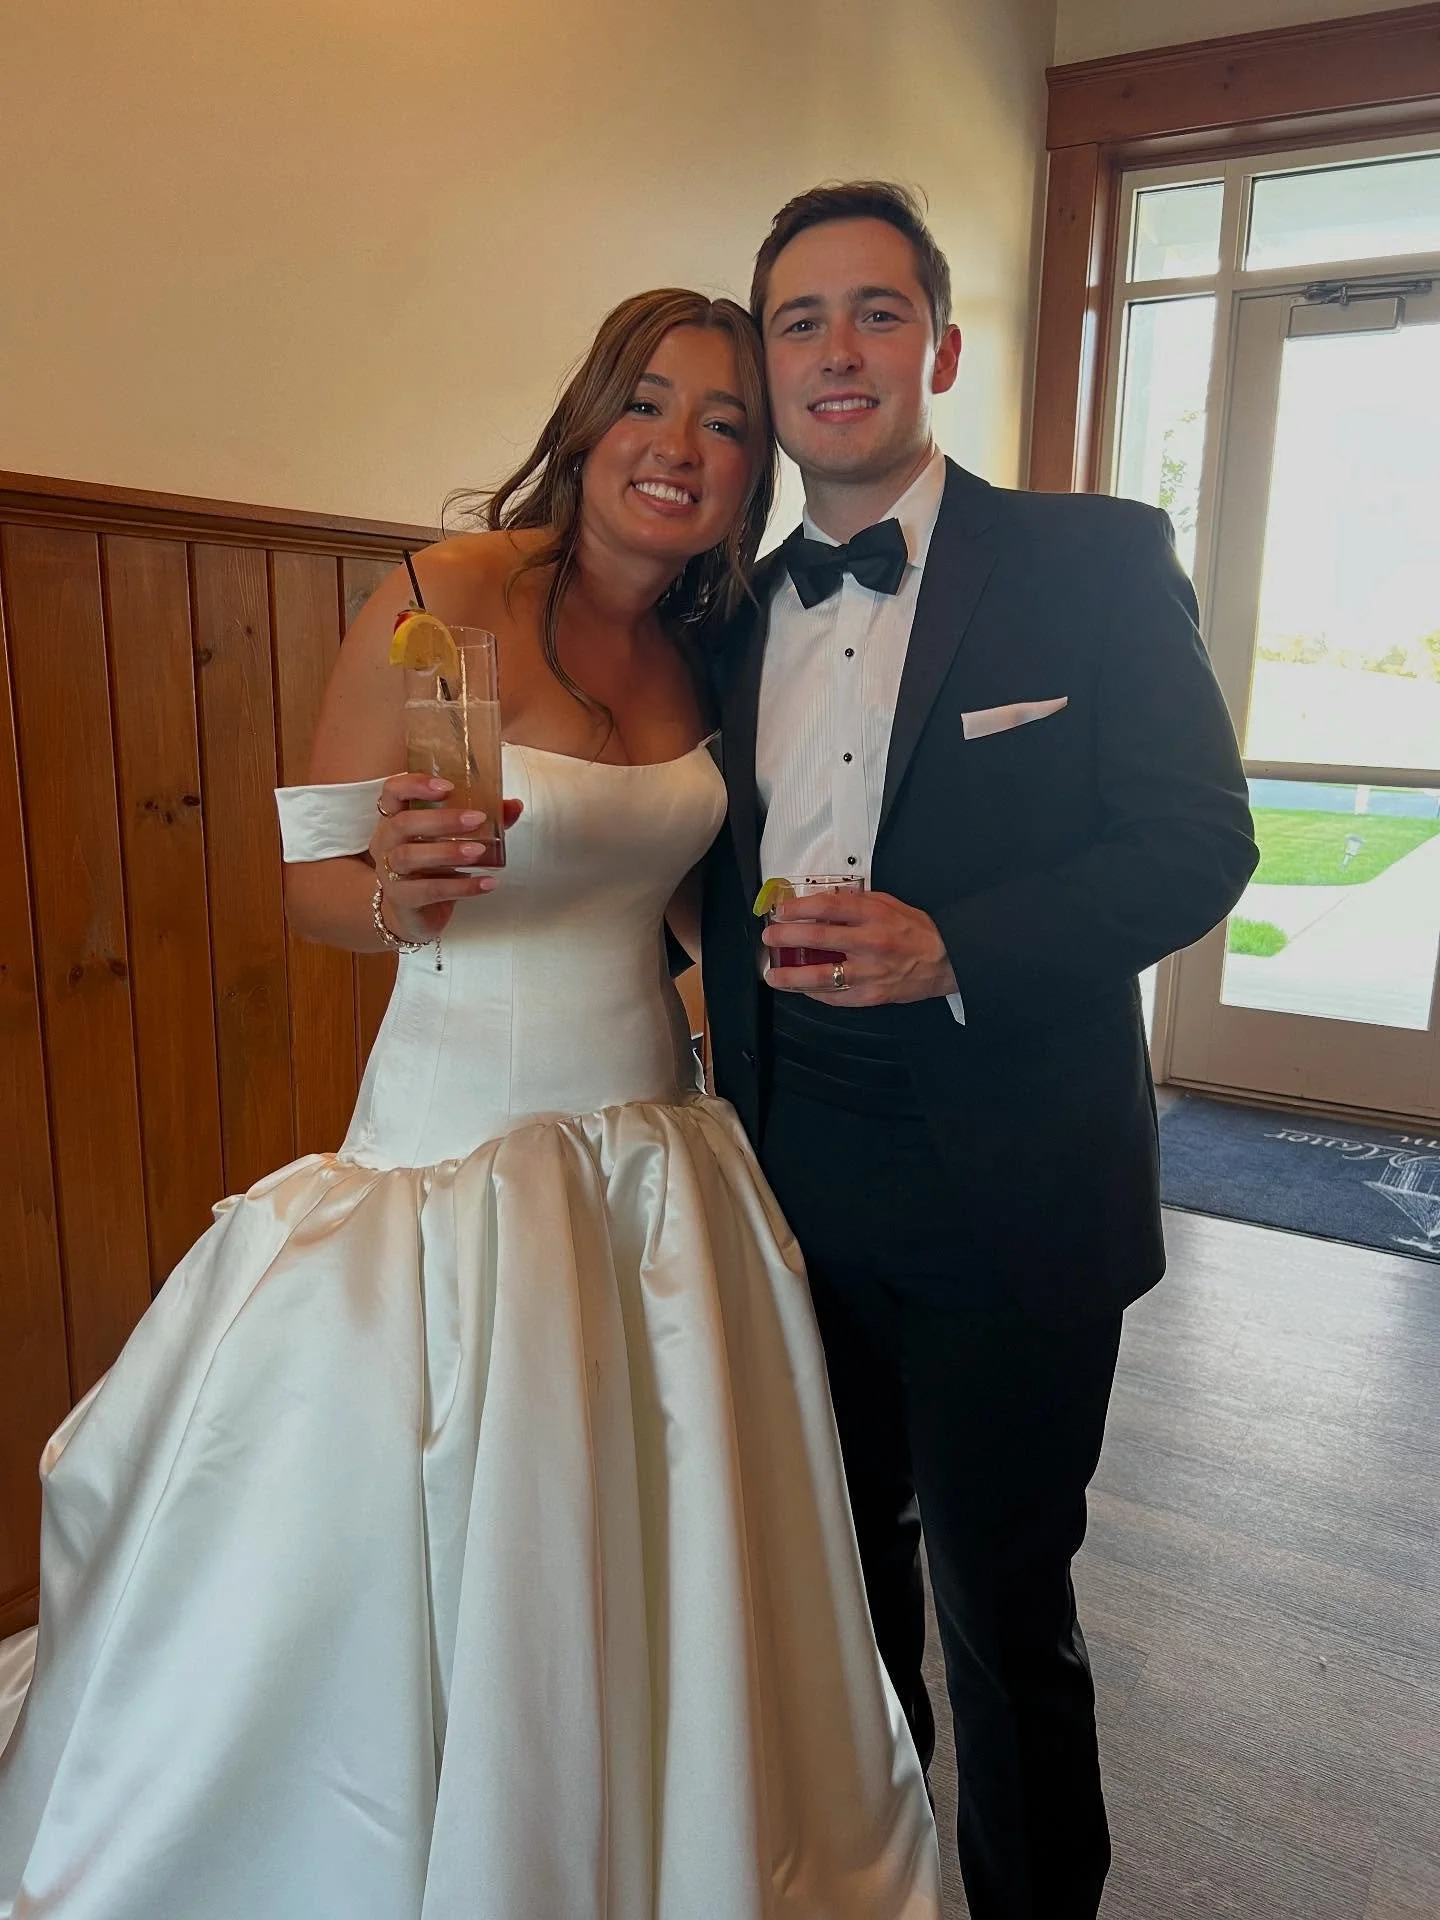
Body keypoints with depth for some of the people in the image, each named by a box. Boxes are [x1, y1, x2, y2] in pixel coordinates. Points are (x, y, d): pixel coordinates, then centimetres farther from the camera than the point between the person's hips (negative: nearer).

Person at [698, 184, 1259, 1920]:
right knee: (837, 1568, 23)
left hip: (1003, 1193, -4)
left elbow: (1197, 842, -11)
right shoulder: (730, 619, 9)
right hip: (791, 1175, 5)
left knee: (1002, 1610, 12)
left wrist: (950, 947, -23)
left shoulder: (1096, 563, -6)